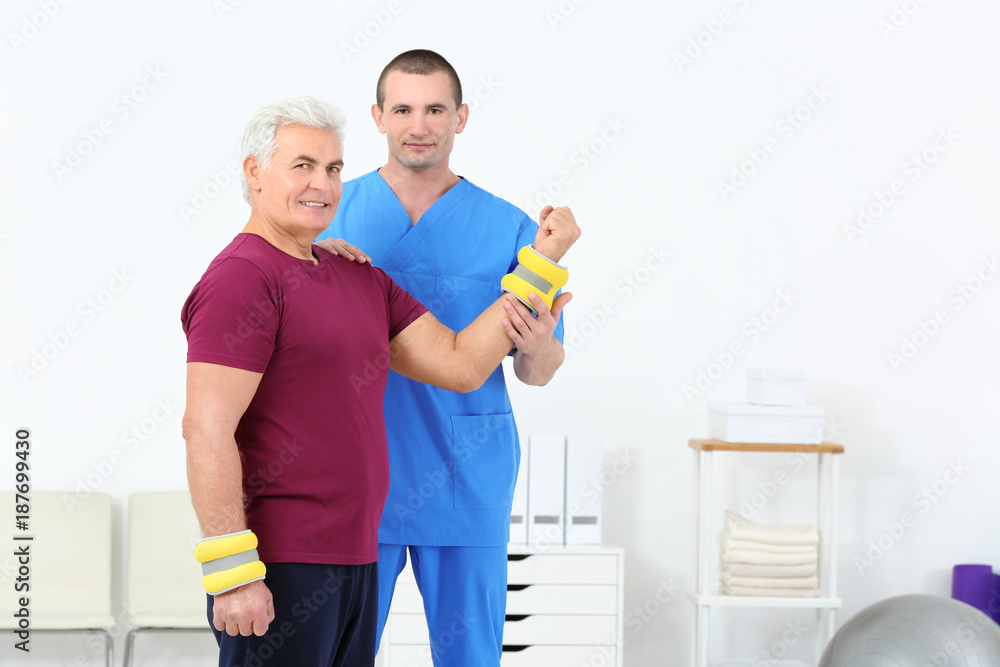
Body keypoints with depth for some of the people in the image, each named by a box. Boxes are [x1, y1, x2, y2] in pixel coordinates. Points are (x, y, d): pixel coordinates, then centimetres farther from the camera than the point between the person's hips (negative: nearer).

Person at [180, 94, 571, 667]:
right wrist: (232, 573, -22)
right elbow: (207, 429, -18)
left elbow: (460, 364, 11)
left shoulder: (362, 280, 15)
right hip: (277, 568, -8)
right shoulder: (241, 279, -11)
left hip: (355, 559, 8)